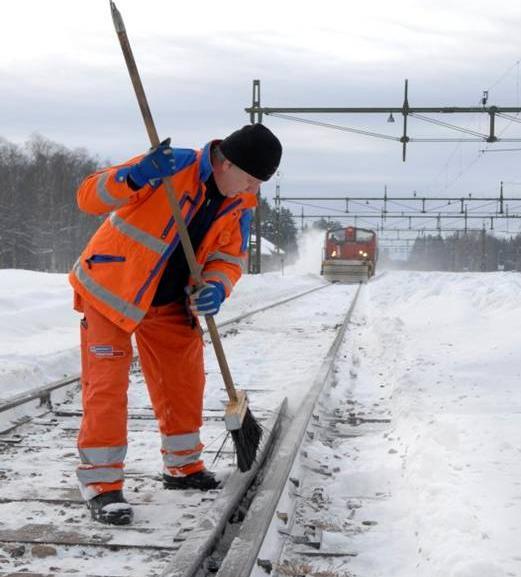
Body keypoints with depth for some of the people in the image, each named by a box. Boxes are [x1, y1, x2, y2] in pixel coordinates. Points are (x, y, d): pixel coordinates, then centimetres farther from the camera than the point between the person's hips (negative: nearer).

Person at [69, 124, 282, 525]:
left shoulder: (240, 204, -5)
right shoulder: (174, 165, -26)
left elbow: (230, 256, -1)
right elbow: (90, 197, -27)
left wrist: (216, 287, -23)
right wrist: (136, 177, -46)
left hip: (170, 303, 7)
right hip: (110, 291, -7)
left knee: (184, 381, 13)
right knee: (107, 385, -7)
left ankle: (184, 466, 32)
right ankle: (101, 483, 2)